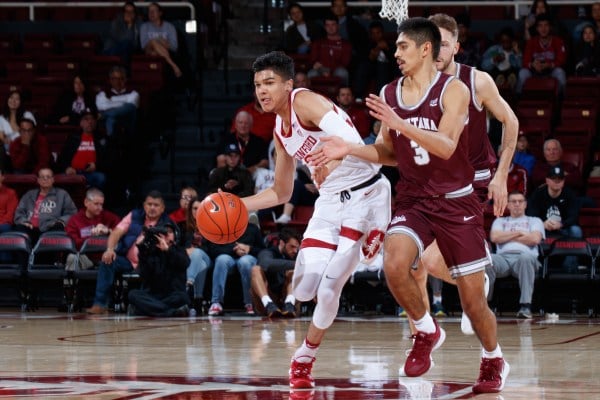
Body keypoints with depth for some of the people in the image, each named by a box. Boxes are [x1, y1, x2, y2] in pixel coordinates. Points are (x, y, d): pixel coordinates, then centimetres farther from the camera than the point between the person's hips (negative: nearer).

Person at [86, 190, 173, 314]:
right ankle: (100, 303, -26)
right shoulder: (134, 216, 11)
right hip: (128, 261, 2)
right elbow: (116, 233, 1)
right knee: (108, 260, -26)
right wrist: (110, 249, -19)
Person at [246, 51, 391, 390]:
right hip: (330, 200, 8)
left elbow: (350, 137, -32)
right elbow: (281, 193, 22)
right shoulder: (281, 131, 12)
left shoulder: (306, 101, -14)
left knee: (329, 287, -10)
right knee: (304, 289, -7)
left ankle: (305, 358, 10)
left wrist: (332, 158, -52)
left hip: (365, 194, -8)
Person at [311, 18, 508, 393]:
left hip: (456, 201, -3)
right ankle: (426, 331, 0)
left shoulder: (453, 90, -11)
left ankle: (494, 359, 29)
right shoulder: (388, 94, 3)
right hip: (413, 200, 3)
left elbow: (446, 147, -24)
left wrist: (401, 124, -33)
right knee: (394, 264, -26)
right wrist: (350, 149, -3)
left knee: (472, 296, 1)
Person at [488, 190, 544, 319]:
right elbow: (494, 237, 10)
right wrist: (519, 233, 9)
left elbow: (535, 239, 5)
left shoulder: (534, 221, 27)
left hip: (524, 256, -1)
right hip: (503, 257, 1)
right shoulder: (500, 221, 32)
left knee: (527, 257, -42)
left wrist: (507, 237, 11)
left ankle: (525, 307, -46)